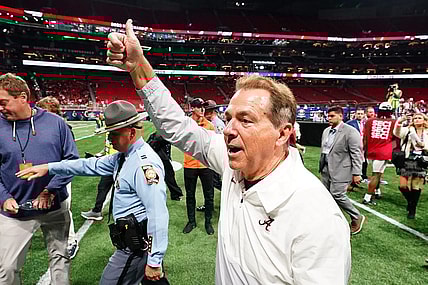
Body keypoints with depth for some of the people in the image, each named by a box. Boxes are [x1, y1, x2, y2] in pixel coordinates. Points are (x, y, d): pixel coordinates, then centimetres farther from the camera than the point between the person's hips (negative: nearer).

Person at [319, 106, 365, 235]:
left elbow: (357, 154, -12)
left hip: (340, 170, -7)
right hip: (326, 170, 7)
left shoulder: (350, 131, -11)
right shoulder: (326, 131, 13)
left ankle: (357, 218, 15)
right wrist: (321, 166, 21)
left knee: (337, 195, -9)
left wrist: (356, 173, -14)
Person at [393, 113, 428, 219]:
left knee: (416, 187, 3)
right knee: (402, 186, -6)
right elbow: (397, 133, -17)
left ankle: (412, 209, 19)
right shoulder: (408, 130, 4)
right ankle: (410, 201, 25)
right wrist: (399, 122, -32)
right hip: (407, 161, -1)